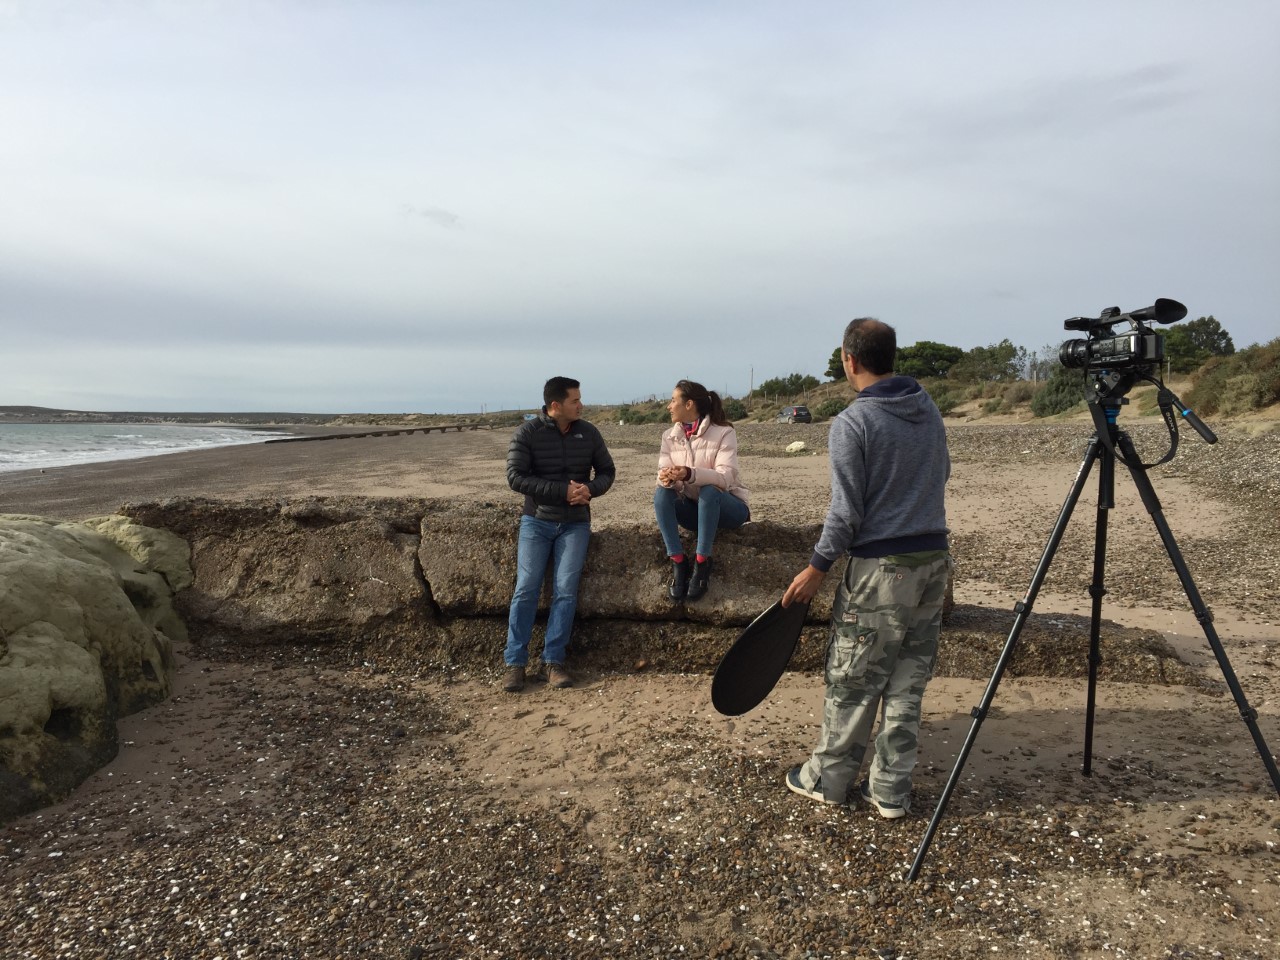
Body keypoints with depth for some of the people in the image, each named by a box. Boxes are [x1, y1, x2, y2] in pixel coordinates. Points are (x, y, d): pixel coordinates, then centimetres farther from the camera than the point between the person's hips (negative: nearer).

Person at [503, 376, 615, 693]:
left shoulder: (588, 432, 3)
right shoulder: (527, 433, -6)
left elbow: (606, 470, 10)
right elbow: (515, 477, -13)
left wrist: (590, 489, -13)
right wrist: (563, 490, -20)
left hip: (575, 524, 2)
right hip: (536, 521, -2)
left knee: (566, 590, -8)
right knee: (526, 589, -7)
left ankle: (554, 661, 0)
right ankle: (515, 663, 0)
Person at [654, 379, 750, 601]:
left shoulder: (723, 432, -13)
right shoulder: (670, 436, 3)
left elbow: (725, 477, -26)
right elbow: (663, 472, -8)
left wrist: (690, 474, -44)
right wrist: (666, 479, -34)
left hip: (724, 506, -4)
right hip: (693, 508, 4)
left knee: (709, 491, -36)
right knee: (661, 493, -24)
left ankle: (702, 563, -28)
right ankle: (678, 562, -24)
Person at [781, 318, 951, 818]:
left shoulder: (851, 423, -15)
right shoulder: (929, 409, 6)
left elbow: (847, 512, -16)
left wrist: (815, 569, -6)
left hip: (881, 569, -6)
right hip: (934, 558, 7)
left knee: (852, 682, 8)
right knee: (907, 683, 12)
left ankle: (828, 778, 23)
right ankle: (890, 790, 21)